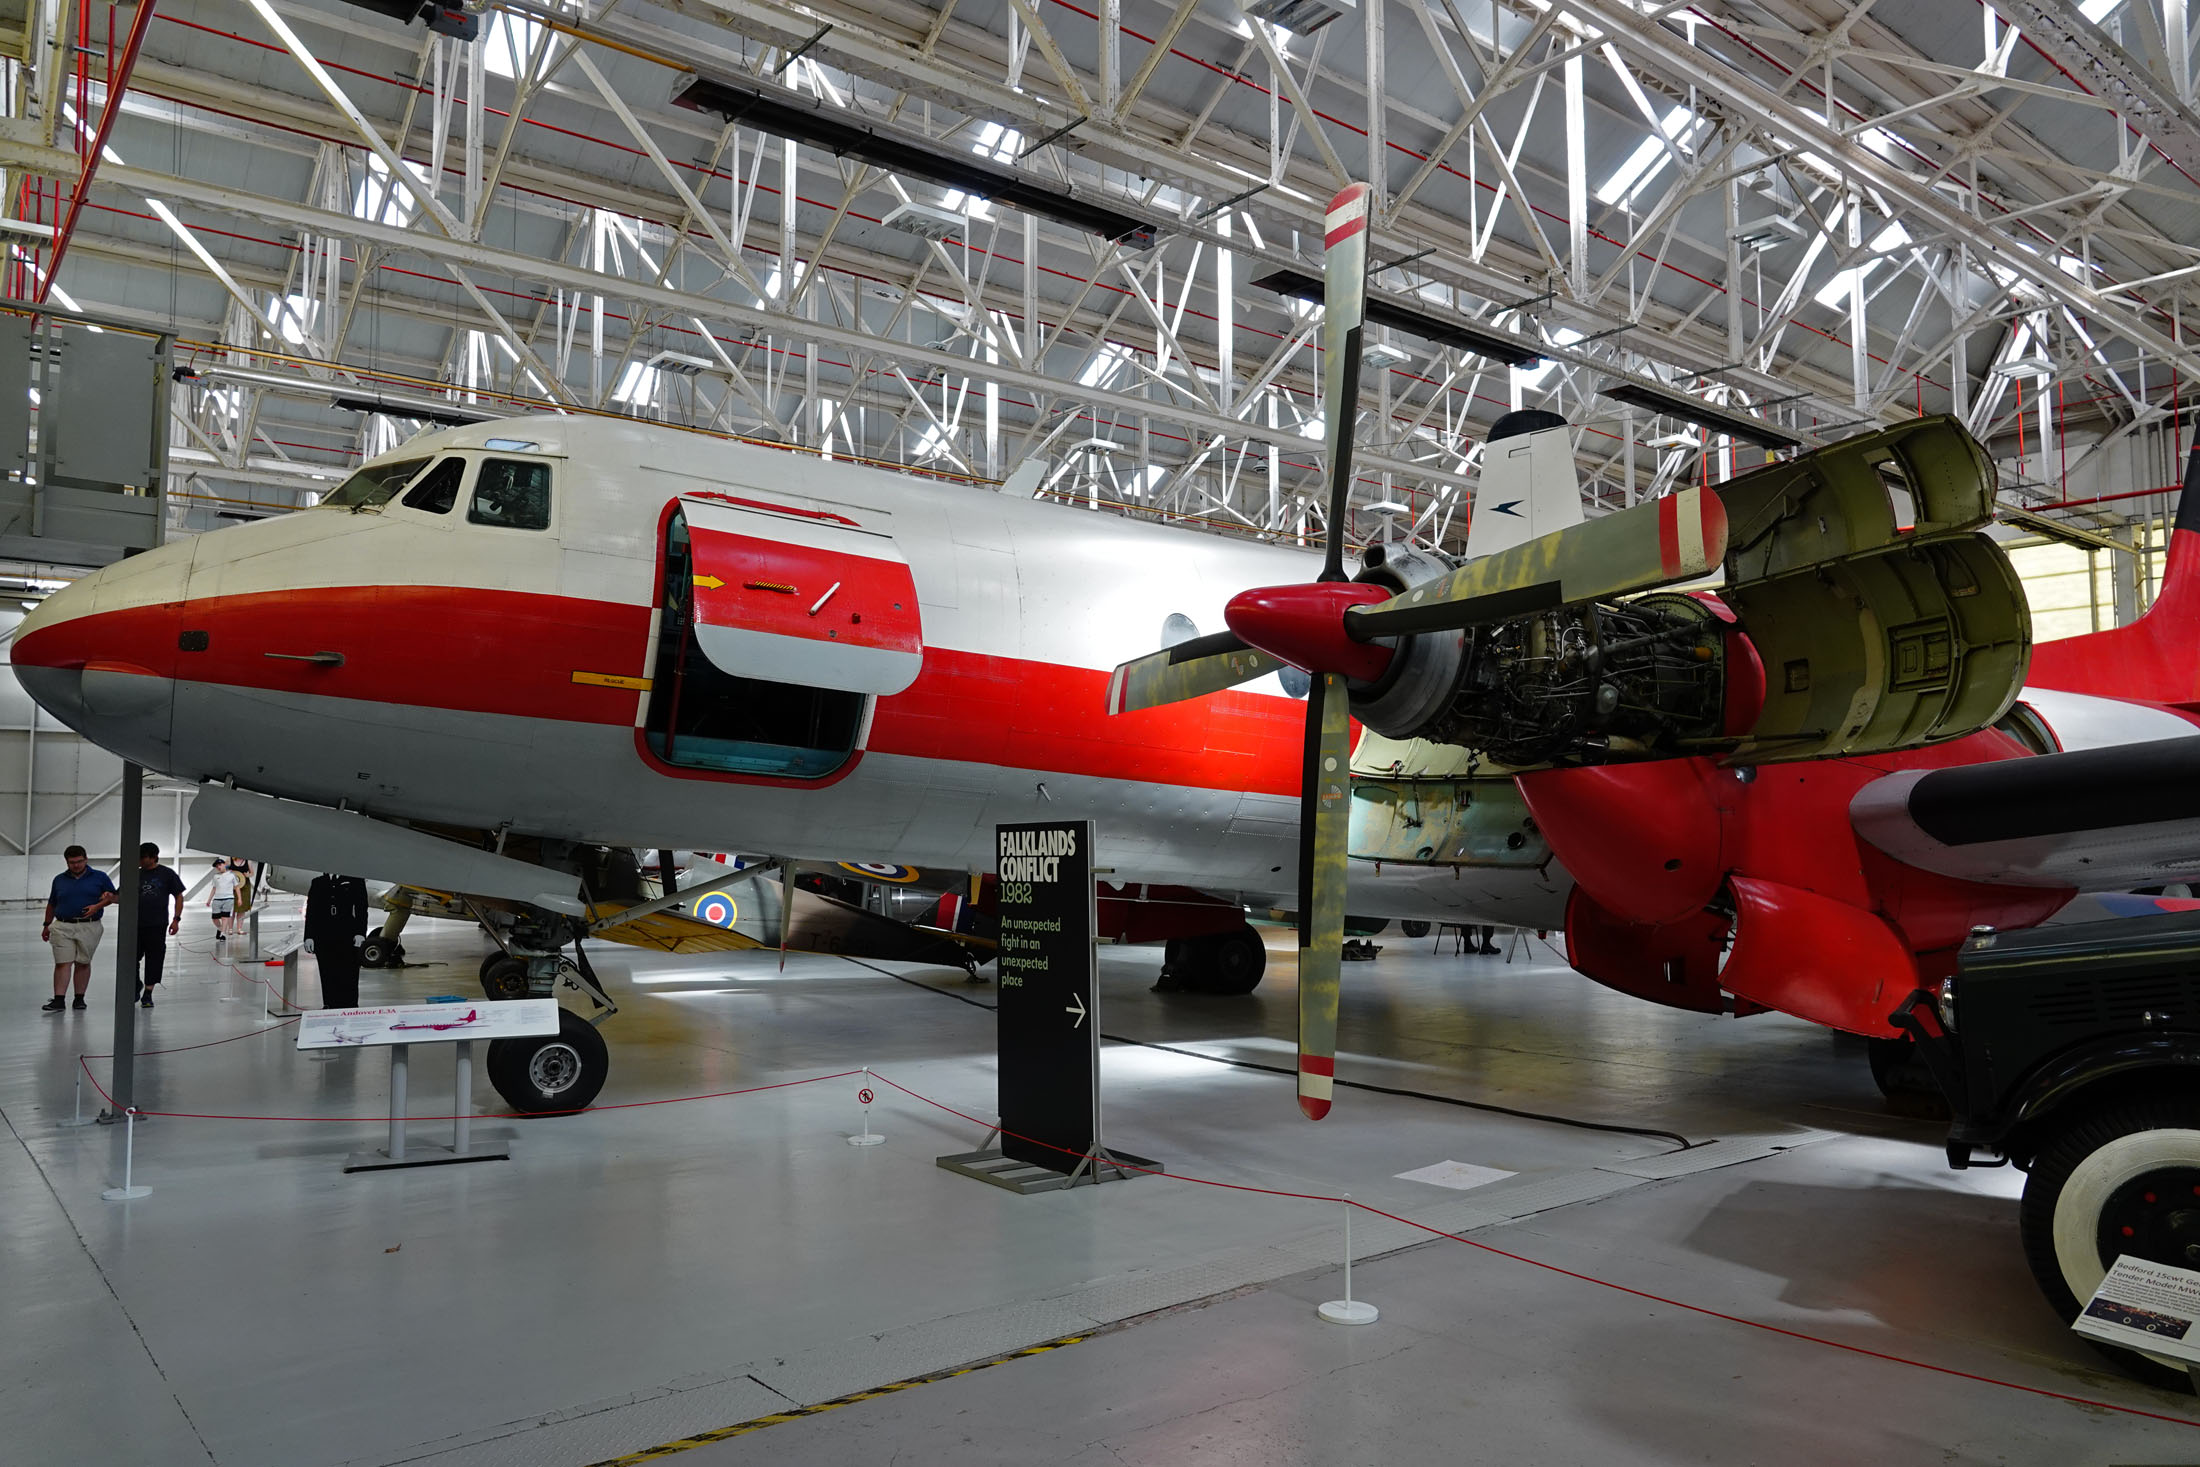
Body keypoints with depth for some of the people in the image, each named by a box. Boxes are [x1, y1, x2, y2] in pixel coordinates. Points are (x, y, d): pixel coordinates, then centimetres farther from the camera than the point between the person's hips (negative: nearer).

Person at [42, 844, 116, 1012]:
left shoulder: (100, 877, 4)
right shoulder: (59, 880, 11)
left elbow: (113, 896, 6)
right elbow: (51, 904, 19)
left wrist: (97, 906, -11)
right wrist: (47, 925, 18)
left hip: (89, 927, -1)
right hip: (62, 927, 1)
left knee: (83, 963, 5)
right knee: (62, 963, -6)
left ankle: (79, 998, 13)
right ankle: (59, 1000, -7)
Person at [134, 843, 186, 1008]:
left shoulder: (167, 874, 2)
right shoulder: (136, 875, 10)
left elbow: (179, 897, 5)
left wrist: (176, 919, -2)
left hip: (157, 926, -2)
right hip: (136, 925, 3)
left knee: (154, 959, 1)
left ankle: (147, 994, 10)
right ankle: (137, 984, 28)